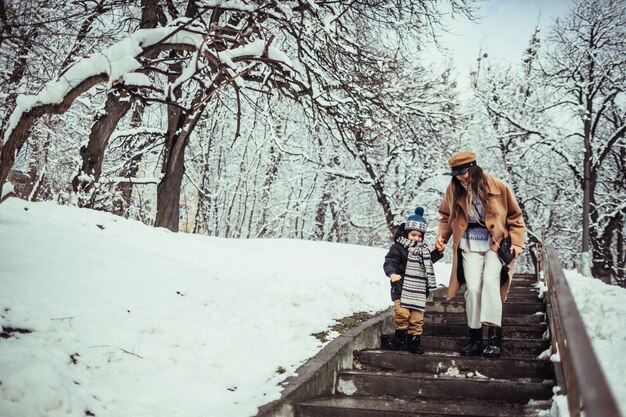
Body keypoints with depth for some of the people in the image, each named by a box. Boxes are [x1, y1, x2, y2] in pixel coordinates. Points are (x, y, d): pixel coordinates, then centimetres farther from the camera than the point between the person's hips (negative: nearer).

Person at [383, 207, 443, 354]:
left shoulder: (423, 249, 16)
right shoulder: (398, 247, -5)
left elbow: (428, 261, 34)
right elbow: (389, 262, -15)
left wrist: (438, 252, 23)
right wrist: (392, 273, -34)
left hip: (419, 290, 6)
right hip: (402, 289, -6)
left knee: (417, 317, 6)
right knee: (402, 312, -14)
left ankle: (414, 339, 16)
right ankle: (400, 334, 8)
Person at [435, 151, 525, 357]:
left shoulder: (498, 187, -9)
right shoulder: (454, 190, -2)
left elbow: (515, 216, 3)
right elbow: (446, 216, 15)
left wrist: (516, 243, -5)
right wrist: (442, 236, 0)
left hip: (496, 244, -2)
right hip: (470, 246, 2)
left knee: (490, 280, -24)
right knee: (473, 288, -11)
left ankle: (494, 337, -23)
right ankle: (475, 338, 1)